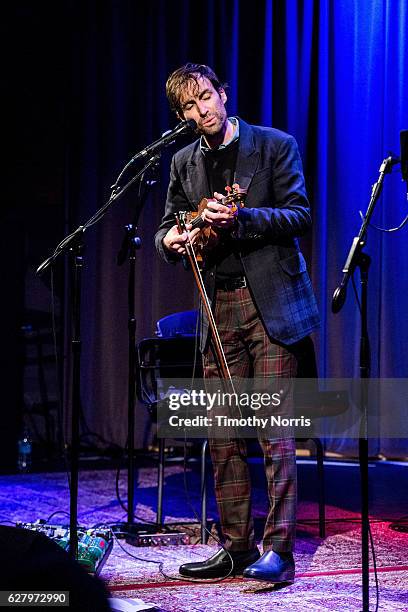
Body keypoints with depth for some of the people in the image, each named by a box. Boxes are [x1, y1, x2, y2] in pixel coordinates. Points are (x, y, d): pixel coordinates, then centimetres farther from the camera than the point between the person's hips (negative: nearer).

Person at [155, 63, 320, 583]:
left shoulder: (275, 146, 1)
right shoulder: (184, 163, 14)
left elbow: (299, 215, -7)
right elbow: (169, 229, 18)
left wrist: (238, 218, -21)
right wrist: (171, 240, -7)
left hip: (272, 303, -5)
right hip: (219, 306, 5)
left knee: (274, 431, -8)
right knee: (222, 434, 4)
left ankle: (278, 549, -4)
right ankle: (236, 547, 12)